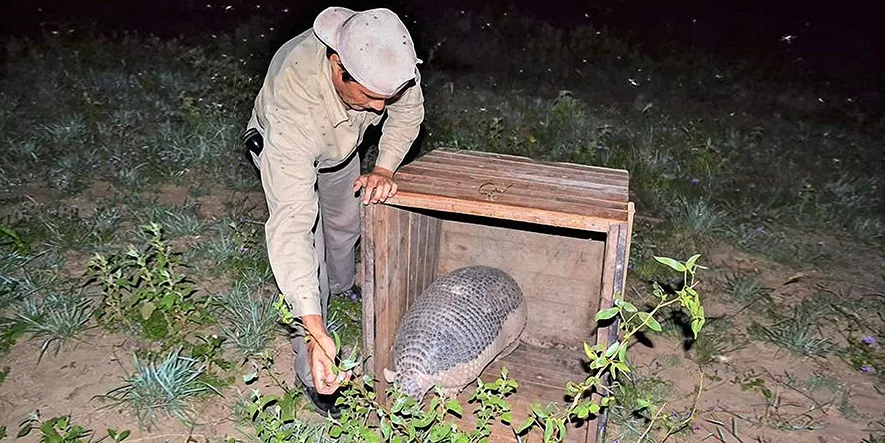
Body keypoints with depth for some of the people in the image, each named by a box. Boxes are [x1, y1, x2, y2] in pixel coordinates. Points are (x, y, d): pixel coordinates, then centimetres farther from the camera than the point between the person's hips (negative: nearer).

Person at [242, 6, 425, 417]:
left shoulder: (383, 54, -37)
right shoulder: (294, 100, -49)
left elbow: (408, 109, -13)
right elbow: (289, 224, -54)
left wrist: (384, 168, -28)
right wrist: (315, 329, -59)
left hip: (340, 146, 5)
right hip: (282, 147, -5)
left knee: (346, 225, 25)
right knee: (309, 257, -16)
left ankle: (343, 285, 59)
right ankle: (312, 375, 3)